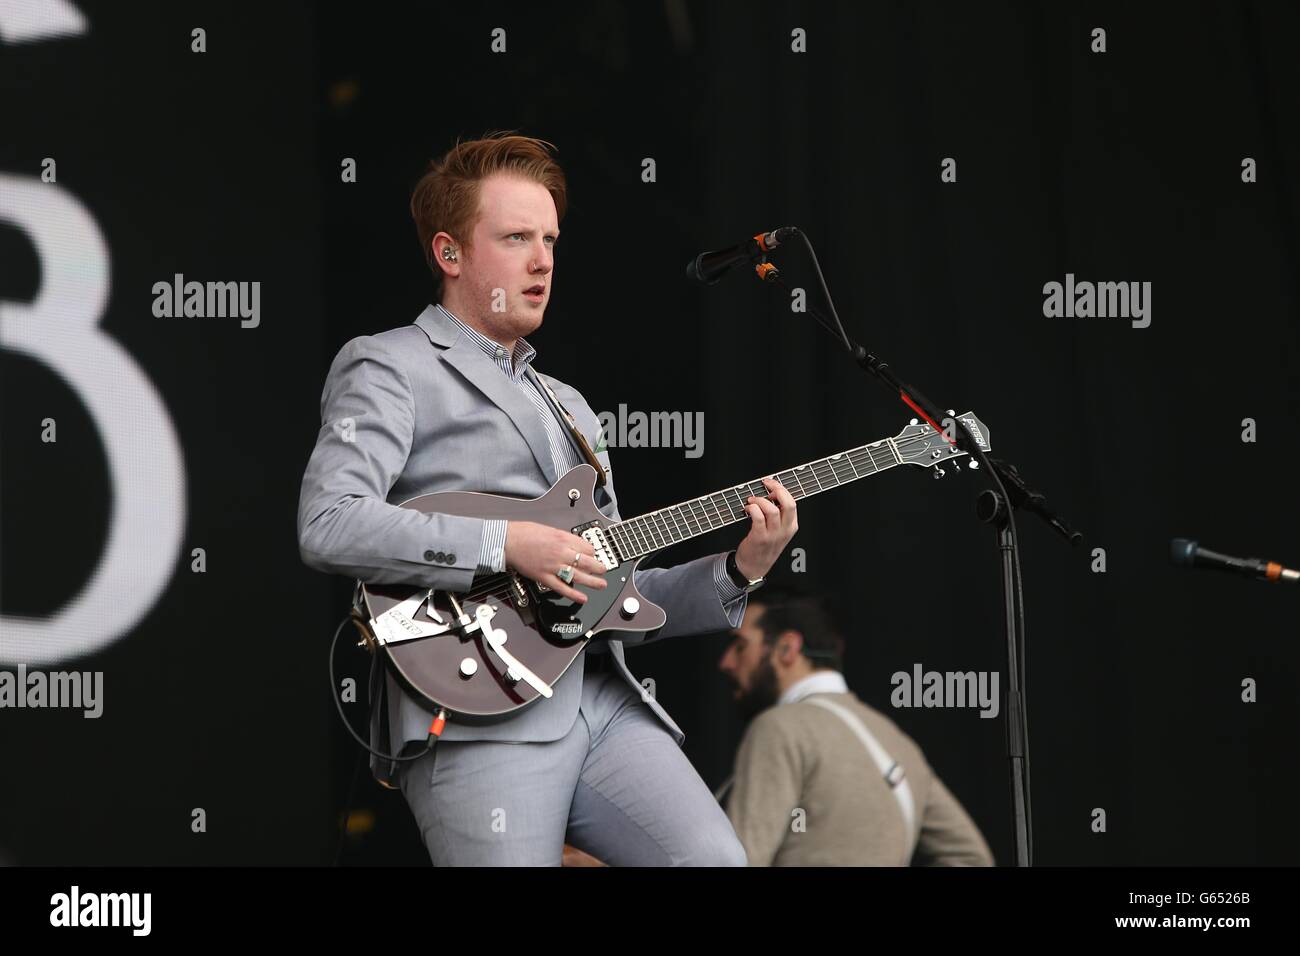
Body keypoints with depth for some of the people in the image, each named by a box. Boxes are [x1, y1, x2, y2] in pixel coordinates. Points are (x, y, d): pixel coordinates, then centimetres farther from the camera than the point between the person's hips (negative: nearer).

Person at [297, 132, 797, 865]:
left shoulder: (568, 407, 30)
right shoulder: (391, 369, 5)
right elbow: (329, 526, -13)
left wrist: (737, 573, 11)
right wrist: (505, 545, -15)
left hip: (601, 694, 6)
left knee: (714, 859, -16)